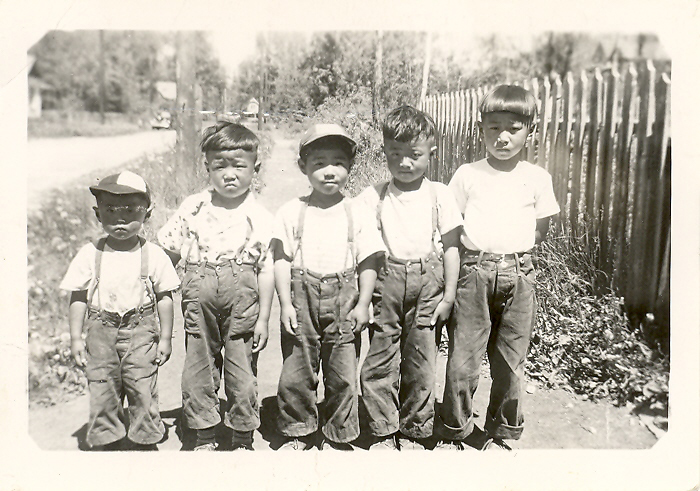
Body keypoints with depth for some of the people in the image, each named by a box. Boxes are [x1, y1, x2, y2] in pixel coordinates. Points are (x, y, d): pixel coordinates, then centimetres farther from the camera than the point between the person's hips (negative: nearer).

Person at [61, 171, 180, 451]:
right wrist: (76, 338, 0)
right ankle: (106, 444, 23)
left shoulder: (153, 255, -3)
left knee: (143, 394, 2)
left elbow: (164, 298, 2)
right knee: (101, 395, 7)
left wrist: (165, 338, 1)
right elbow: (78, 298, 5)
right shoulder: (90, 254, 1)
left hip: (141, 333, -2)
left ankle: (146, 444, 19)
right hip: (101, 332, 2)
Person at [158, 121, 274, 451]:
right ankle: (204, 434, 28)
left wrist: (263, 317, -4)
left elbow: (266, 269, -2)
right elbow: (169, 251, 12)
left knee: (242, 367, 6)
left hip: (242, 291, -2)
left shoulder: (259, 216, -2)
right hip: (198, 291, 2)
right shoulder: (193, 207, 5)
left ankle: (243, 438, 25)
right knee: (198, 364, 10)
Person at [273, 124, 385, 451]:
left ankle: (338, 436, 24)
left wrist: (363, 304, -3)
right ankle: (298, 432, 27)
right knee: (296, 371, 7)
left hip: (344, 298, 0)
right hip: (302, 297, 1)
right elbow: (282, 260, 1)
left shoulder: (358, 215, 3)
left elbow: (368, 262, 3)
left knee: (342, 373, 6)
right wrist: (285, 303, -5)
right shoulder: (290, 212, 3)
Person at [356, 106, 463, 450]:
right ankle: (383, 432, 19)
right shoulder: (373, 196, 4)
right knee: (379, 360, 2)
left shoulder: (439, 195, 3)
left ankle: (414, 431, 24)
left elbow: (450, 247, 5)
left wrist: (449, 295, 2)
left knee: (421, 361, 6)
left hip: (427, 282, 0)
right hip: (386, 281, 1)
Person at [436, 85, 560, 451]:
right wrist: (481, 251, -2)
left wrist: (512, 252, 4)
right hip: (473, 273, -1)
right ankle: (454, 430, 19)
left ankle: (502, 433, 28)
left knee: (510, 362, 9)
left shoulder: (537, 177, 6)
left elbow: (539, 231, 12)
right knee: (462, 359, 0)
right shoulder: (467, 174, 3)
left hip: (517, 275, 1)